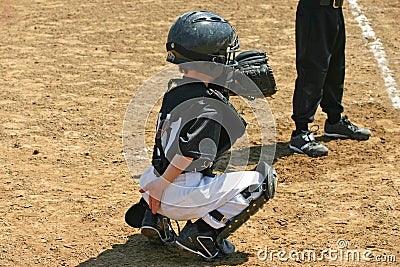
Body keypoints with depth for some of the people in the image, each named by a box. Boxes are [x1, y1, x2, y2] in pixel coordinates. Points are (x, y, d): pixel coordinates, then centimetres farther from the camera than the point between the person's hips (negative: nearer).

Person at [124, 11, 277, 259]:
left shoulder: (174, 89, 8)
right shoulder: (209, 106, -16)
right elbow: (189, 152, -23)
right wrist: (163, 184, -15)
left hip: (152, 183, 8)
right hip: (182, 197, -8)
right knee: (264, 177, 1)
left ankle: (152, 215, 19)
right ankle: (205, 231, -5)